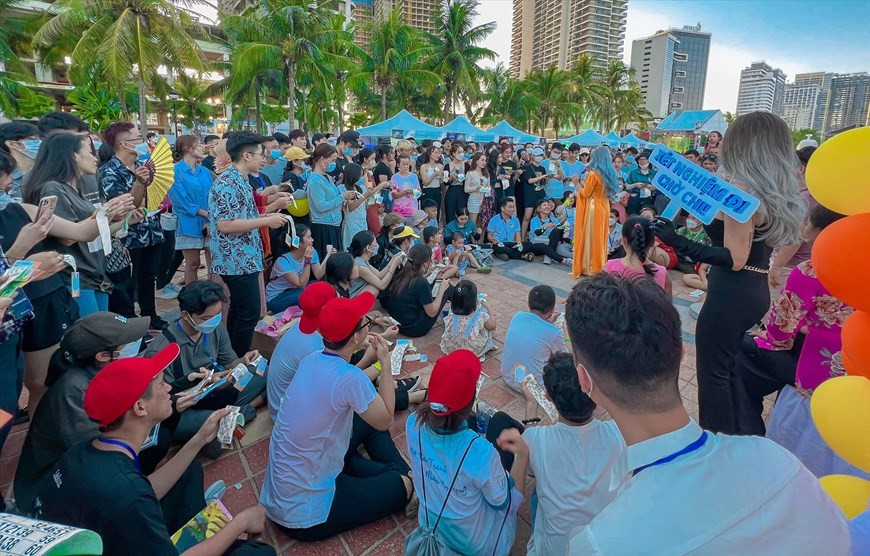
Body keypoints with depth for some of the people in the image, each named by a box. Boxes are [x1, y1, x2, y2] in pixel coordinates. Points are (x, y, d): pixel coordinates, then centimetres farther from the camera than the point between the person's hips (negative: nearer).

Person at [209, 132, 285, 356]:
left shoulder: (240, 181, 13)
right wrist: (266, 221, -21)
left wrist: (266, 215, 11)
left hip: (243, 258, 10)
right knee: (249, 313, -5)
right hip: (237, 261, -10)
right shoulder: (228, 184, -18)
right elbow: (225, 225, -25)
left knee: (239, 311, 17)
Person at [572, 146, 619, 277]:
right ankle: (599, 266, 21)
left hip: (593, 208, -7)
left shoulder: (592, 174, -15)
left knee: (589, 237, 1)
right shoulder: (609, 173, 7)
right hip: (604, 207, 7)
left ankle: (588, 267, 6)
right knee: (600, 237, 14)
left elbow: (586, 193, -11)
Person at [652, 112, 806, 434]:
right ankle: (730, 438, 39)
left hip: (732, 296, -10)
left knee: (713, 372, 4)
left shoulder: (742, 190, -19)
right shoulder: (779, 191, 8)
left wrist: (678, 242, -33)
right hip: (756, 293, 10)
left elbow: (734, 259, -24)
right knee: (728, 368, 23)